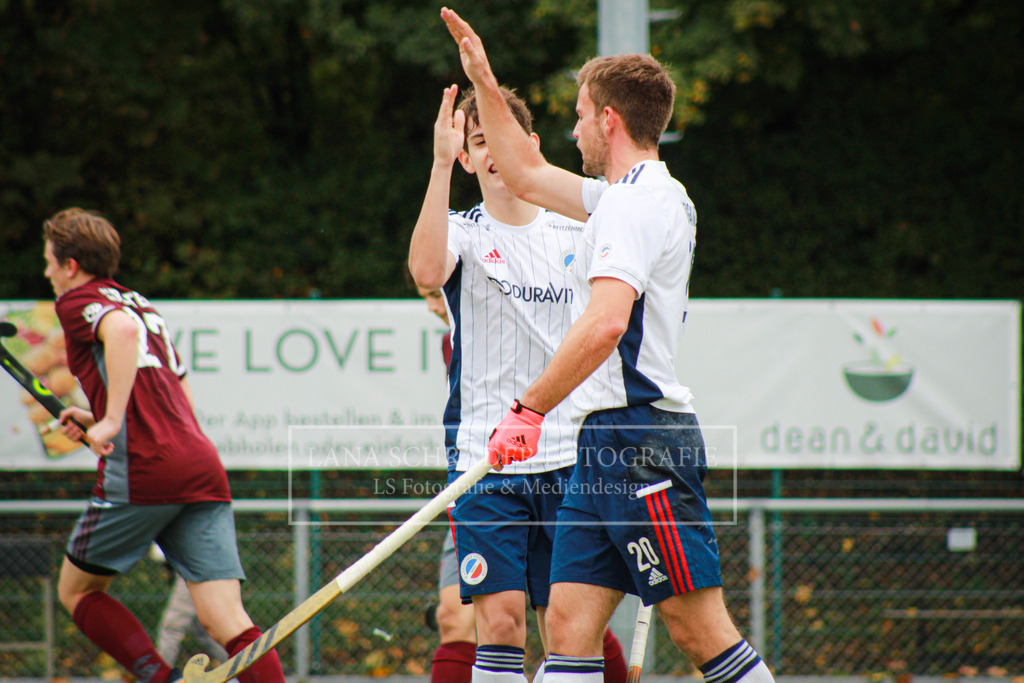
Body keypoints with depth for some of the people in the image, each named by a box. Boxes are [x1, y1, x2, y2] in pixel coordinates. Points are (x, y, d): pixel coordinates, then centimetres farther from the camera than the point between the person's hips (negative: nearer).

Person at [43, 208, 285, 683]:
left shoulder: (79, 301, 3)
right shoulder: (143, 305, 27)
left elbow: (124, 329, -21)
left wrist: (111, 419, -21)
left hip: (143, 470, -7)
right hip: (204, 467, 7)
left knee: (76, 591, 14)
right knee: (228, 624, -4)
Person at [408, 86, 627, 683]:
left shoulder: (576, 235, 11)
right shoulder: (464, 232, 1)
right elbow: (427, 271, -24)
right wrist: (441, 163, -29)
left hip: (569, 459, 2)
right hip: (484, 455, -2)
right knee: (500, 619, -10)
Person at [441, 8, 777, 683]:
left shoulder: (636, 201, -12)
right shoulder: (636, 195, 19)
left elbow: (606, 324, -26)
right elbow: (527, 174, 35)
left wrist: (531, 410, -25)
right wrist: (485, 84, 33)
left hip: (643, 434, -10)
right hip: (606, 442, 10)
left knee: (699, 628, -9)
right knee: (569, 627, 2)